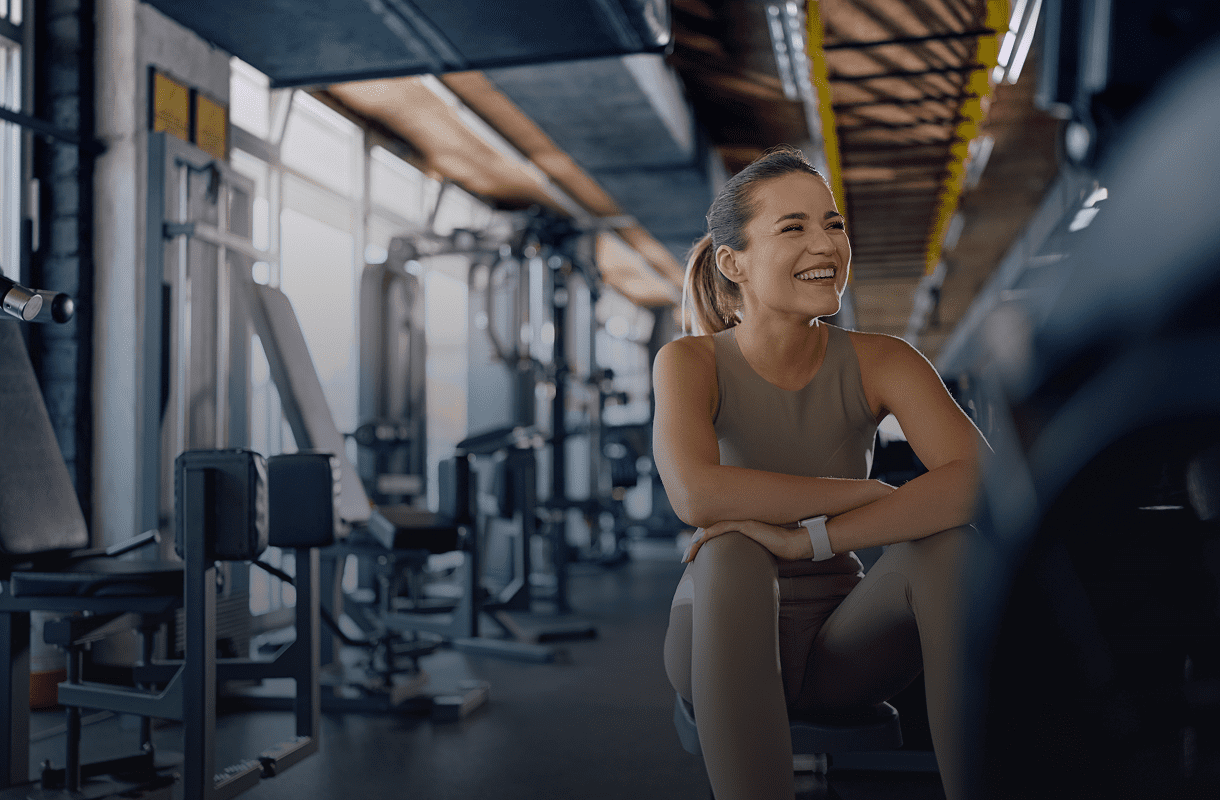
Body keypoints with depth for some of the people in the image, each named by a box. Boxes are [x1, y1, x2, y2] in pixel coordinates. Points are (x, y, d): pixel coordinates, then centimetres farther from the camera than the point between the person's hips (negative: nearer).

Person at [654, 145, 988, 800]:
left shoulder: (880, 363, -6)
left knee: (944, 541, -26)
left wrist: (808, 538, -32)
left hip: (839, 648, 2)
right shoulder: (690, 363, -11)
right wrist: (865, 492, -23)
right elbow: (695, 494, -32)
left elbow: (978, 480, -24)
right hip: (721, 647, -2)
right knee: (732, 553, -34)